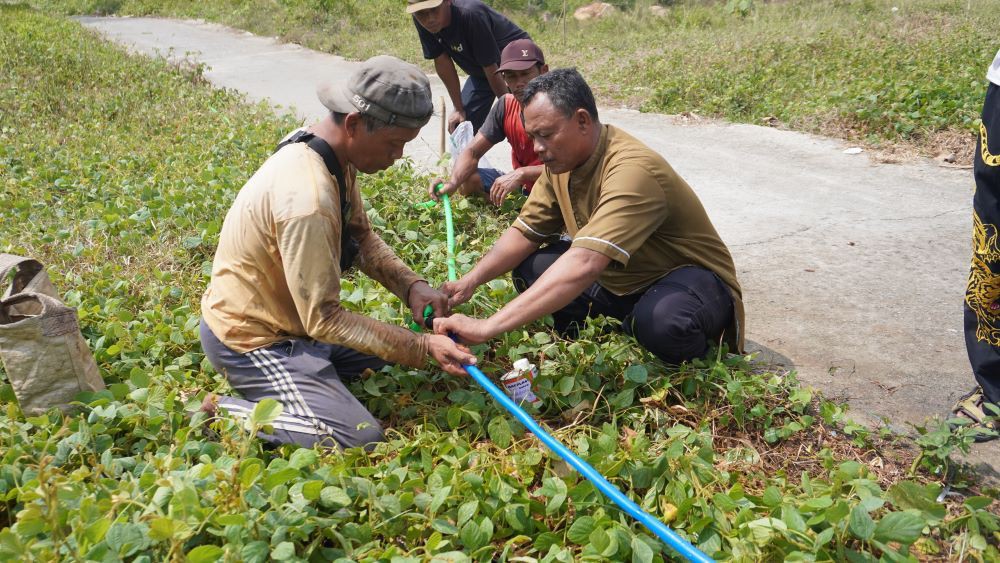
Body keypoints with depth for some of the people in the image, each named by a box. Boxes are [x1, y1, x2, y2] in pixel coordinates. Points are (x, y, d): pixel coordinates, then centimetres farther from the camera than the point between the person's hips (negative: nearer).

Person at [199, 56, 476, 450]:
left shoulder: (331, 153, -4)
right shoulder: (308, 199, -33)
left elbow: (361, 236, 7)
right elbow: (323, 318, -29)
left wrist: (411, 286, -10)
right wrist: (423, 348, -27)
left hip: (288, 315, 10)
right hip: (250, 340, -9)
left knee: (393, 345, 20)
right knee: (360, 439, -18)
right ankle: (219, 412, -6)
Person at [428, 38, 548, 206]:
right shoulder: (506, 106, -4)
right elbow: (472, 152, -6)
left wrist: (521, 173, -38)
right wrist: (453, 183, -27)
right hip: (521, 186, 6)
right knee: (467, 181, -11)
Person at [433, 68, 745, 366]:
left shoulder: (631, 170, -33)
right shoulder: (561, 161, -4)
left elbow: (583, 266, -44)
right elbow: (524, 232, 3)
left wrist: (488, 327, -48)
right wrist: (470, 281, -15)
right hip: (620, 281, 7)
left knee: (663, 320, -40)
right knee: (529, 268, -7)